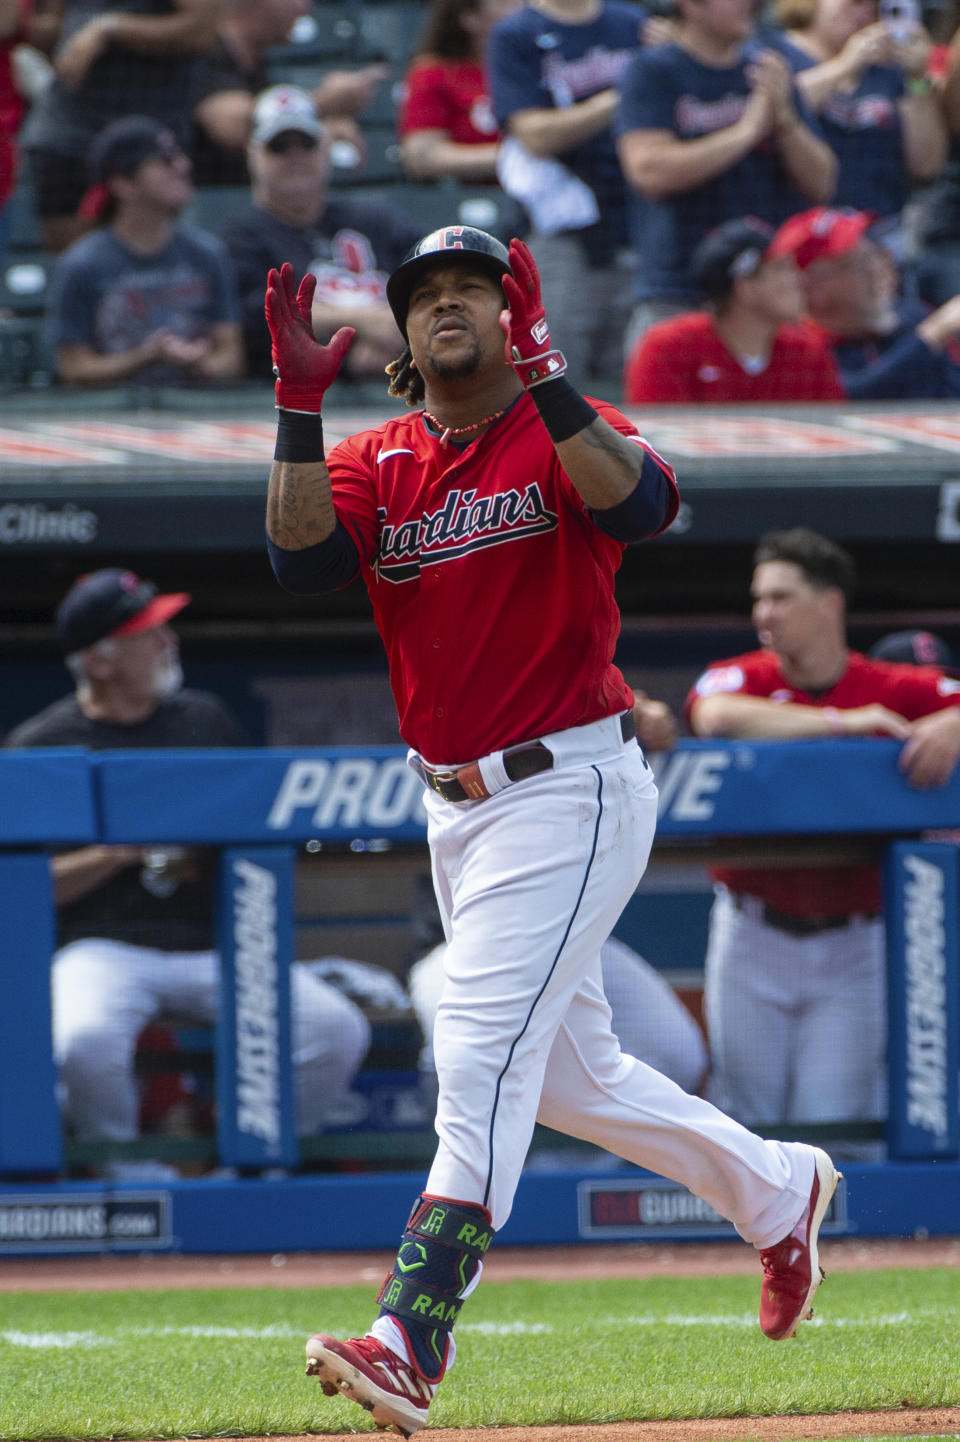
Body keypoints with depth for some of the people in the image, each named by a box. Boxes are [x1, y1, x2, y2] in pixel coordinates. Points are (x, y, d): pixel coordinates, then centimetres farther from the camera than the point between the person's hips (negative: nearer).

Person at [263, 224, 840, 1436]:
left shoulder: (566, 432, -6)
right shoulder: (375, 463, 7)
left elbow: (642, 505, -29)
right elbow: (301, 557, -12)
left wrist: (540, 375, -35)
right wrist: (299, 403, -21)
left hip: (569, 790, -7)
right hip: (454, 805, 7)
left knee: (483, 1051, -19)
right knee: (569, 1073, 18)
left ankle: (411, 1338, -28)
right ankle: (776, 1191, 39)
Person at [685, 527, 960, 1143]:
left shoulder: (899, 691, 0)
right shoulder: (740, 677, -2)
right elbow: (716, 718, -25)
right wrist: (842, 722, -25)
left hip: (853, 948, -1)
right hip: (753, 937, 1)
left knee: (836, 1120, -2)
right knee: (748, 1119, 4)